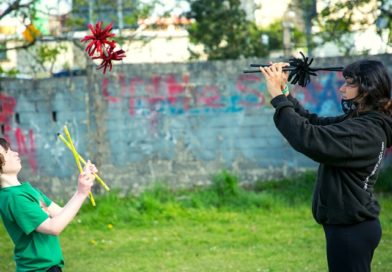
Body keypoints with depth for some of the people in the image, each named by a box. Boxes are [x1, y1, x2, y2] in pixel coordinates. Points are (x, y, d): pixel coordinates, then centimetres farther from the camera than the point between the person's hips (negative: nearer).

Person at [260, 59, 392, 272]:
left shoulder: (365, 130, -23)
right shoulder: (360, 121, 9)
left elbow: (309, 139, -32)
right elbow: (314, 123, 12)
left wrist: (277, 96, -26)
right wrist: (284, 93, -1)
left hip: (351, 229, -10)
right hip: (351, 224, 10)